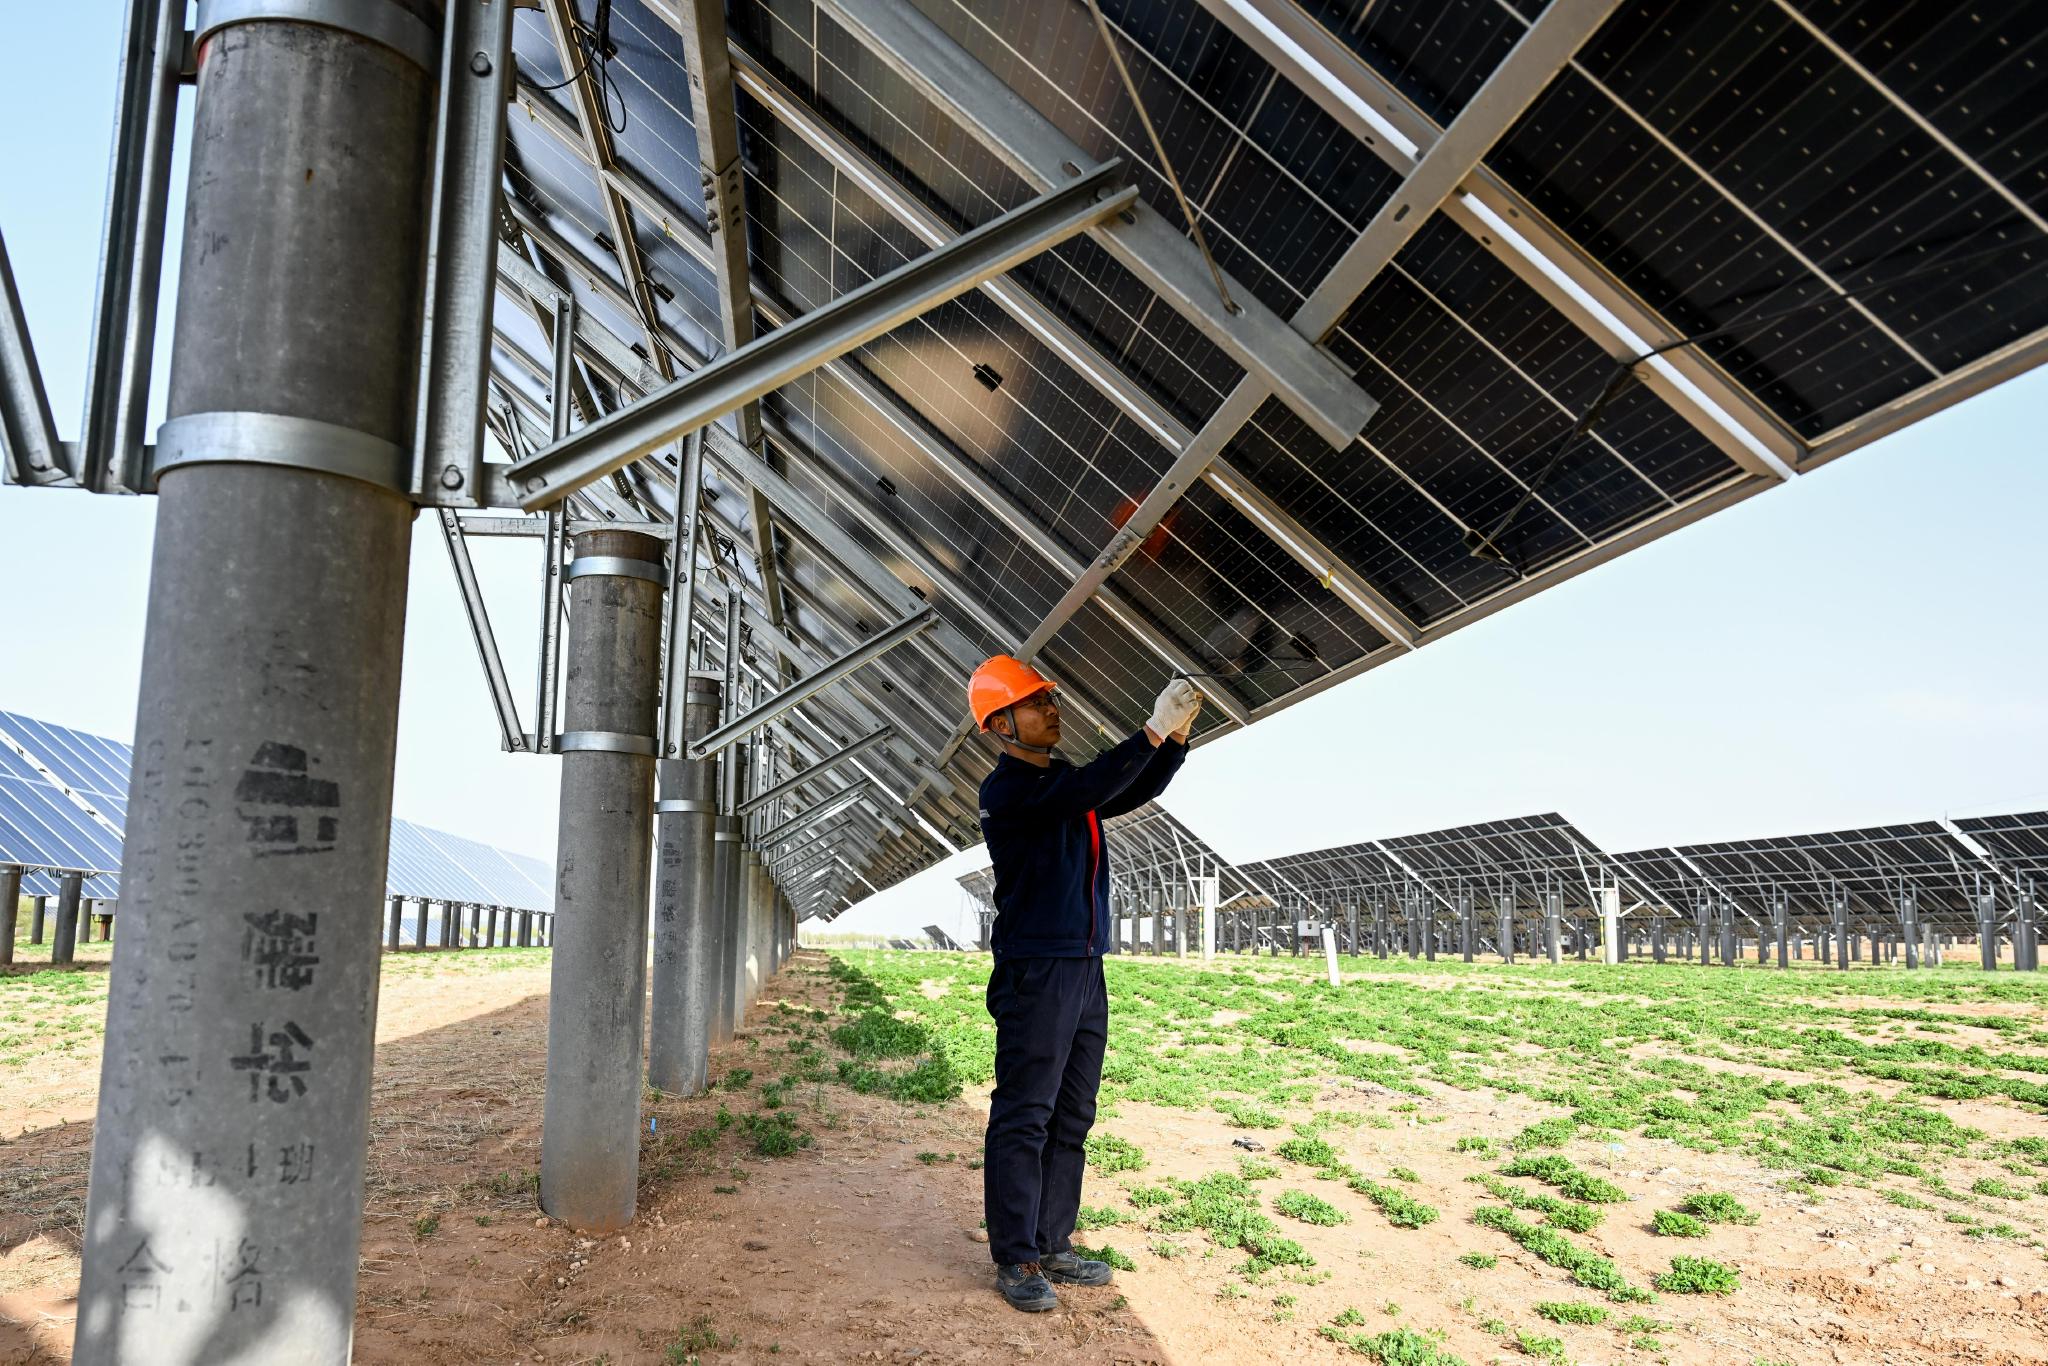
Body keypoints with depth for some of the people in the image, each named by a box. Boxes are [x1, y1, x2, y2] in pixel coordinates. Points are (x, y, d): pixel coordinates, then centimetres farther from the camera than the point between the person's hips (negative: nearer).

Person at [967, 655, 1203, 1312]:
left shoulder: (1065, 779, 16)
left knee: (1070, 1120, 12)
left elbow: (1133, 792, 17)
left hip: (1086, 969, 9)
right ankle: (1015, 1259, 4)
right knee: (1023, 1120, -4)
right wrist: (1154, 731, -24)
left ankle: (1053, 1244, 21)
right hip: (1034, 973, -8)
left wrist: (1177, 737, 1)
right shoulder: (1006, 790, -10)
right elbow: (1086, 791, -24)